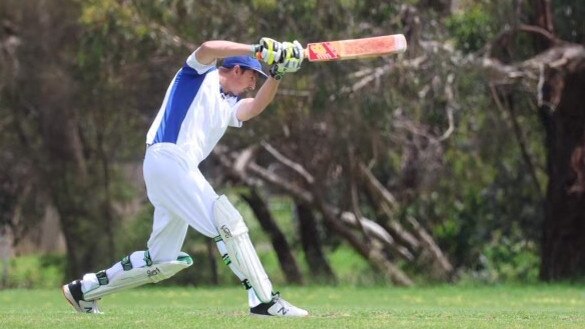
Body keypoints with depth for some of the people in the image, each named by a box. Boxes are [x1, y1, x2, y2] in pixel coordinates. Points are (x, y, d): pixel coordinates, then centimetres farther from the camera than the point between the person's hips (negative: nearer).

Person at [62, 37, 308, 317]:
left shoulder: (228, 106, 25)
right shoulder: (200, 75, 6)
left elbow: (255, 108, 6)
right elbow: (207, 49, -16)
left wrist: (277, 75, -7)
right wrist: (257, 49, -21)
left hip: (181, 170, 9)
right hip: (167, 157, -9)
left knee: (162, 262, 11)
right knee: (228, 221, -16)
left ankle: (84, 290, 21)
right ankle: (264, 301, -20)